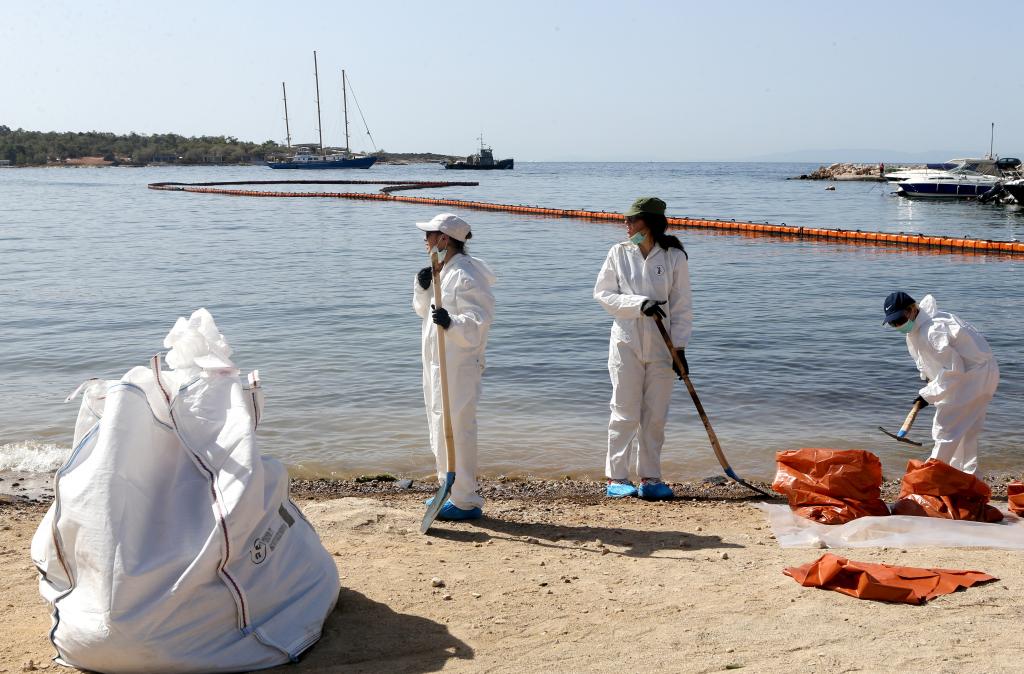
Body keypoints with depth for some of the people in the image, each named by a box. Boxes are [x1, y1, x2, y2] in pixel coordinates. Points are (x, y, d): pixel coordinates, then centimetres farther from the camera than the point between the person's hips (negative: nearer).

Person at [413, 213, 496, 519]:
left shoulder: (466, 276, -17)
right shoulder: (442, 272, 14)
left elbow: (478, 321, -22)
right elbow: (424, 310, 22)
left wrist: (451, 323, -39)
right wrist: (422, 288, 4)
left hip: (459, 365, -11)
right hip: (438, 362, 11)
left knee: (455, 428, -8)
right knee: (440, 427, 17)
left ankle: (464, 501, 0)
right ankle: (453, 492, 28)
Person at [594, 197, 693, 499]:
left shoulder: (674, 257, 0)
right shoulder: (619, 253, 1)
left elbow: (681, 306, 1)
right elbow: (603, 293, -1)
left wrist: (680, 347, -5)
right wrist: (639, 303, -14)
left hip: (661, 346, 1)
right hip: (626, 343, -1)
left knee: (656, 414, 5)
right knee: (625, 412, -1)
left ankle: (650, 478, 15)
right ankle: (616, 478, 7)